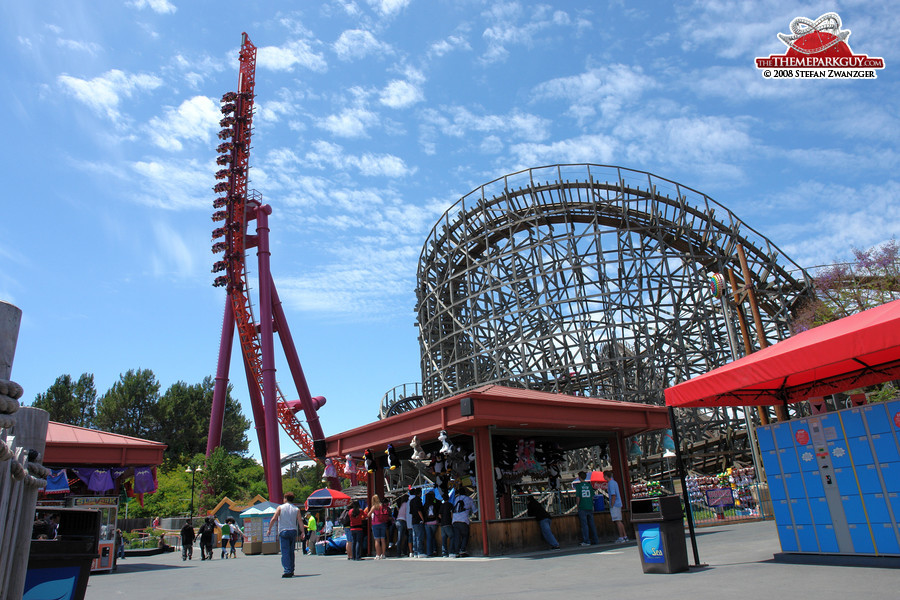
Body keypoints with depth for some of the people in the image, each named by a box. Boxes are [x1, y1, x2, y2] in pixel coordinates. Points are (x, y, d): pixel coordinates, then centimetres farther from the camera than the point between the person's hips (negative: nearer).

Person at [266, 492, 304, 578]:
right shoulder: (296, 509, 6)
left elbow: (273, 519, -4)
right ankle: (291, 570, 18)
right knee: (291, 552, 15)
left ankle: (287, 570, -15)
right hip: (293, 532, 3)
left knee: (285, 552, -4)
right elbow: (300, 522, 1)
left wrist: (269, 530, 6)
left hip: (283, 532, -3)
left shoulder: (280, 508, 1)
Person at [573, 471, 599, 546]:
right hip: (590, 507, 4)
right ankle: (595, 540, 14)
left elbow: (578, 497, -8)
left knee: (584, 525, -1)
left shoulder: (578, 485, -6)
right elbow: (592, 496, 7)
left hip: (582, 508, -4)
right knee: (592, 524, 11)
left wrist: (578, 505, 3)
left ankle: (586, 541, -3)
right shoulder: (589, 485, 5)